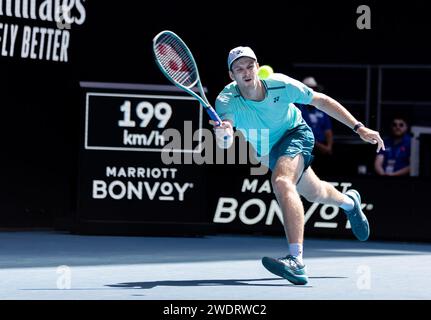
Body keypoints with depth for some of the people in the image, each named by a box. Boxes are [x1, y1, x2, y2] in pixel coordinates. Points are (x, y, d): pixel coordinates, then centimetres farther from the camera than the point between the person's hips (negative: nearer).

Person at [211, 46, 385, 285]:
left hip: (295, 134, -4)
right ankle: (349, 202, 63)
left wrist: (359, 128, -17)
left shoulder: (279, 84, -30)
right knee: (315, 194, 25)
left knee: (281, 181, -34)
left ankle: (296, 262, -43)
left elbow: (321, 101, -15)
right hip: (267, 152, 4)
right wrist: (222, 135, -71)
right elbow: (225, 143, -46)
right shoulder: (227, 99, -29)